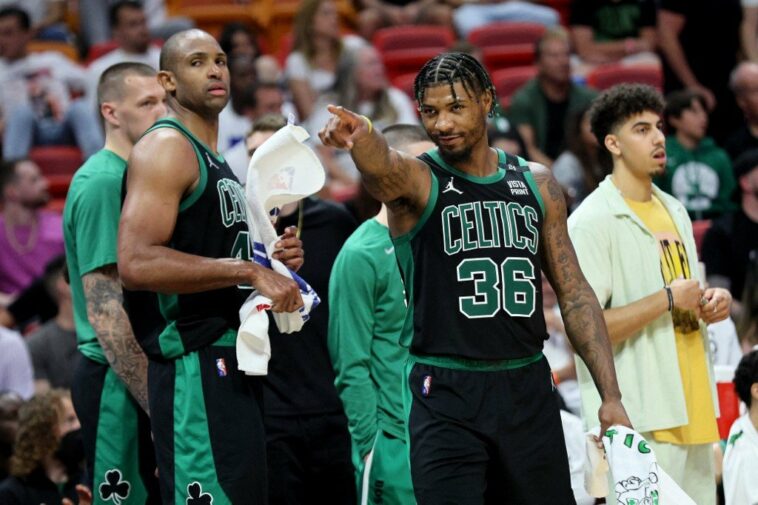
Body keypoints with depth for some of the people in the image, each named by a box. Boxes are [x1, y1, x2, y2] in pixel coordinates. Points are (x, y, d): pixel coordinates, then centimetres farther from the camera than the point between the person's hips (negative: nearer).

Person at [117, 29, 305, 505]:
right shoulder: (165, 148, -9)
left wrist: (275, 263, 11)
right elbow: (137, 262, -23)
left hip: (235, 365, 10)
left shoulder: (218, 165, 21)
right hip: (196, 366, -10)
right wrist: (248, 271, -23)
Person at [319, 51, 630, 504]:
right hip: (446, 397, -4)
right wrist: (362, 140, -55)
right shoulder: (416, 181, -3)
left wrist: (611, 397, 3)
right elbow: (383, 166, -29)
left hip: (528, 389, 4)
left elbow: (575, 294, 11)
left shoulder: (537, 185, 9)